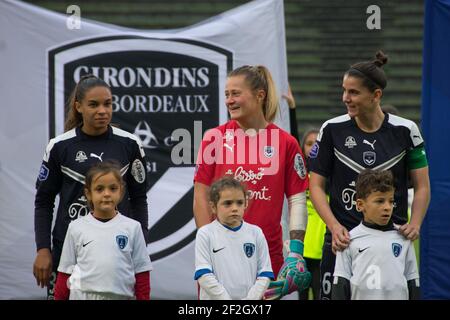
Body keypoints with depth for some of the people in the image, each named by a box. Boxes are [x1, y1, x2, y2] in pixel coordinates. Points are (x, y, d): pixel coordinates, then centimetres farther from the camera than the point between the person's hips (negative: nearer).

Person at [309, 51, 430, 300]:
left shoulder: (405, 130, 0)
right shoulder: (332, 130, 0)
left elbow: (422, 186, 5)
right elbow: (316, 185, 2)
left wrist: (415, 223, -12)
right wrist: (334, 226, -13)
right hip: (342, 240, 0)